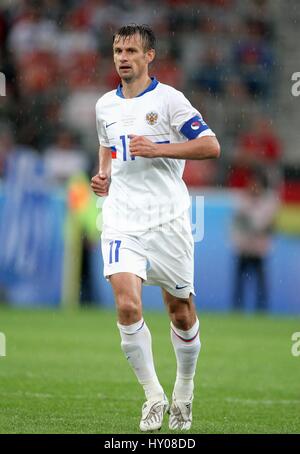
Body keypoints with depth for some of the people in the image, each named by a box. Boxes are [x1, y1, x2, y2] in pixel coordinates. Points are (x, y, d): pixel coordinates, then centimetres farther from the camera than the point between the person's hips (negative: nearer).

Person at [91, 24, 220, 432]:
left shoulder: (168, 99, -5)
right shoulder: (105, 106, 11)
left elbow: (211, 146, -9)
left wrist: (157, 149, -17)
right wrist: (103, 176, 11)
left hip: (168, 219, -3)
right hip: (121, 220, 3)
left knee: (181, 310, 6)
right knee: (127, 306, -16)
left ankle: (184, 391, 29)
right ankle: (153, 396, -3)